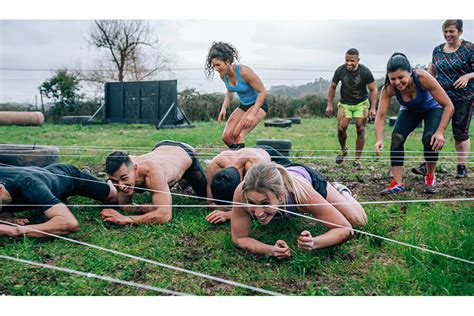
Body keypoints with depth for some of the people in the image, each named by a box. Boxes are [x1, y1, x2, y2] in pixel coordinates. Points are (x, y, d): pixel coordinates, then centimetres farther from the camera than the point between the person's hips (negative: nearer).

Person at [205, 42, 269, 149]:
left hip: (258, 104, -7)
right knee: (226, 136, -4)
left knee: (238, 134, -25)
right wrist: (224, 108, -3)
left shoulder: (244, 71, -29)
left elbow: (263, 92, -23)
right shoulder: (223, 75, -8)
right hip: (243, 105, 7)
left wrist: (252, 114, -28)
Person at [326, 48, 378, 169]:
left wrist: (373, 108, -12)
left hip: (361, 103, -1)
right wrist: (329, 105, 1)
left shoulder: (365, 72, -16)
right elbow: (332, 87, 3)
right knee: (341, 128, -14)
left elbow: (373, 89, -7)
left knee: (360, 129, -7)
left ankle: (357, 159, 2)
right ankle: (343, 150, 16)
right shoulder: (340, 70, -12)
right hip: (345, 103, 1)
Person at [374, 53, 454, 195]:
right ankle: (398, 183, -17)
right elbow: (380, 116, -29)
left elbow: (448, 106, -32)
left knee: (430, 138, -25)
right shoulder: (388, 88, -31)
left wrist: (440, 131, -39)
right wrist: (379, 140, -45)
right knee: (396, 137, -20)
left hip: (432, 108, -2)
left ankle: (430, 177, 0)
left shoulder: (423, 78, -38)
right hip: (410, 111, 2)